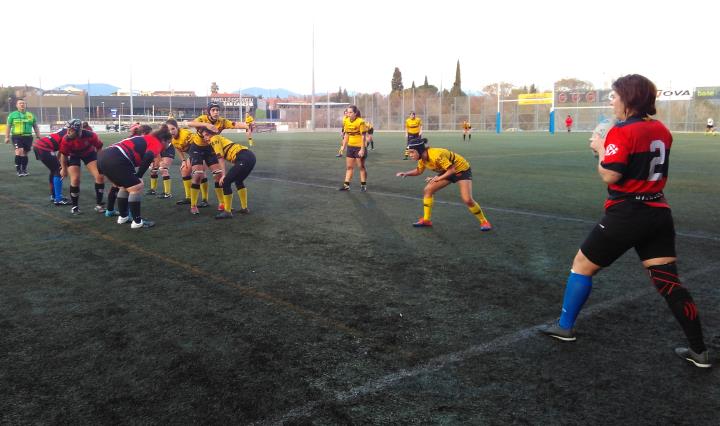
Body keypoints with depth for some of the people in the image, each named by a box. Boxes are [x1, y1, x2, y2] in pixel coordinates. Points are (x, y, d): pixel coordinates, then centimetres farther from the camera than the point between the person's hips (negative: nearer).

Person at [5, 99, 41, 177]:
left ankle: (24, 170, 20)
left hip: (28, 137, 3)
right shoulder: (12, 114, 6)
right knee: (19, 151, -18)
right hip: (17, 137, -3)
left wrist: (39, 137, 10)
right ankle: (18, 170, -12)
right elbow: (8, 126, 7)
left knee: (25, 153, 8)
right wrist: (7, 137, 0)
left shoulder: (31, 115, 13)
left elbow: (35, 127, 16)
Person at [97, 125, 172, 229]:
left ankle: (123, 217, 35)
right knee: (137, 187, 2)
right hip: (116, 160, -9)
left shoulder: (145, 139, 29)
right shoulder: (156, 143, 4)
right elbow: (148, 157, -17)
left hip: (103, 156, 9)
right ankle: (137, 222, 7)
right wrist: (138, 176, -7)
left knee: (124, 187, 25)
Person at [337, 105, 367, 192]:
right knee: (349, 167, 7)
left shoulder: (360, 122, -16)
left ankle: (363, 185, 15)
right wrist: (343, 146, 10)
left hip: (359, 147, -6)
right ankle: (346, 185, 11)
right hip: (350, 147, 6)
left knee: (361, 167, 4)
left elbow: (363, 136, -16)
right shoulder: (346, 121, 3)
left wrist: (362, 149, -19)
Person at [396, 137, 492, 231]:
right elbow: (419, 171, 7)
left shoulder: (436, 155, -36)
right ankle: (426, 220, 7)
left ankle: (484, 222, 2)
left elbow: (452, 170, -28)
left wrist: (438, 178, -25)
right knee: (427, 190, -2)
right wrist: (406, 173, -7)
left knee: (467, 200, -19)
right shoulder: (422, 158, -11)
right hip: (447, 171, 8)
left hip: (462, 170, -8)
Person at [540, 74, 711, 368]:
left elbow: (610, 175, -21)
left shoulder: (621, 132, -15)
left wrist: (600, 148, -5)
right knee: (668, 281, 9)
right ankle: (699, 351, 12)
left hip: (626, 214, -7)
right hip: (658, 212, 7)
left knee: (582, 265, 11)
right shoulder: (661, 130, 9)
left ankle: (565, 326, 21)